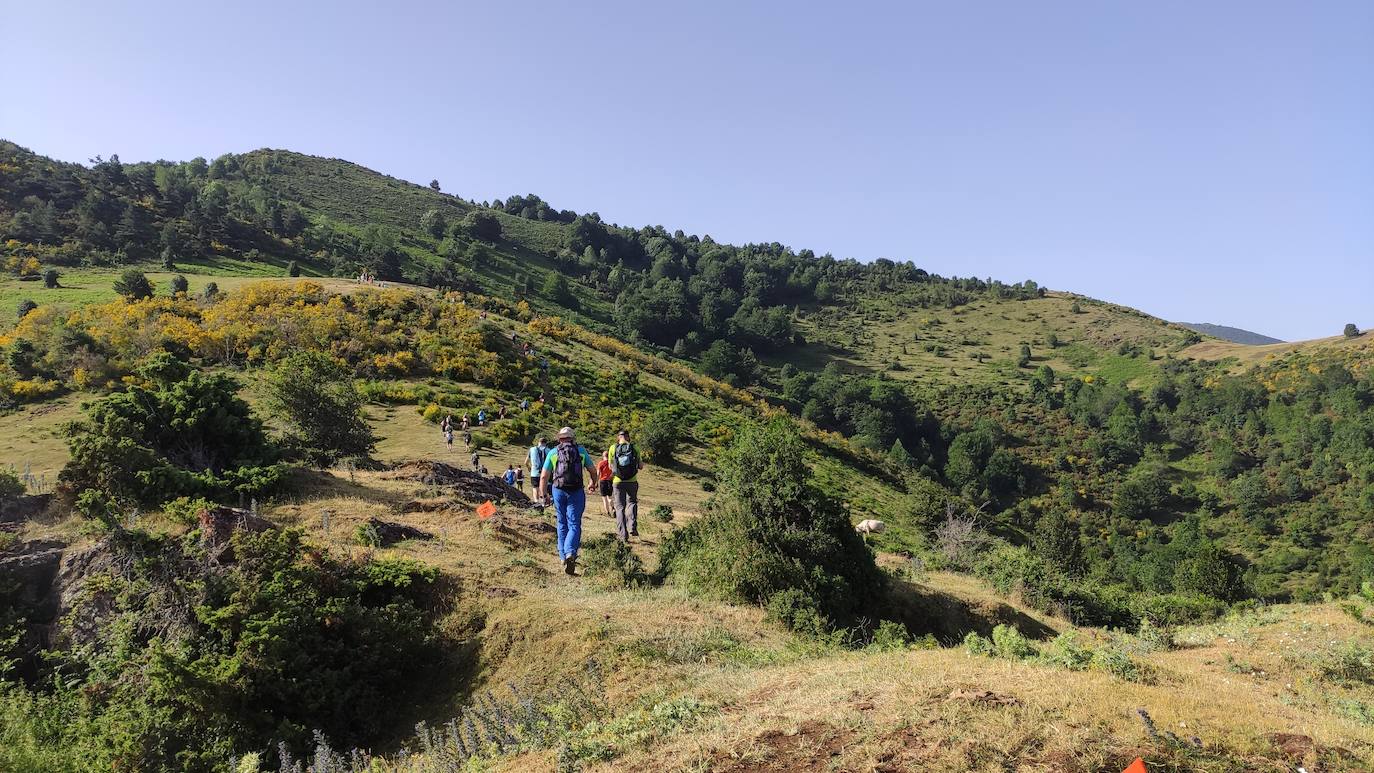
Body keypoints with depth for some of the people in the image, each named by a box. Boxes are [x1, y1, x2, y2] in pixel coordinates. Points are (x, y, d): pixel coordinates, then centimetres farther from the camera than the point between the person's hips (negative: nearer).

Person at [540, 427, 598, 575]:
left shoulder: (552, 452, 7)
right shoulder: (581, 451, 8)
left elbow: (544, 476, 3)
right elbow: (593, 470, 16)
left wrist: (544, 494, 13)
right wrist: (593, 482, 35)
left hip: (558, 491, 1)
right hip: (576, 492, -1)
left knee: (562, 524, 16)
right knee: (574, 525, -1)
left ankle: (563, 556, 19)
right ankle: (570, 553, -23)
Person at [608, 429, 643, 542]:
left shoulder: (613, 448, -2)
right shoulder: (634, 449, -1)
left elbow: (610, 466, 6)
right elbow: (640, 467, 5)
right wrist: (642, 464, 27)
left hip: (618, 482, 0)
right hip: (631, 482, 0)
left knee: (620, 507, 8)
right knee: (631, 503, 22)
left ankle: (623, 534, 3)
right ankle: (632, 527, 4)